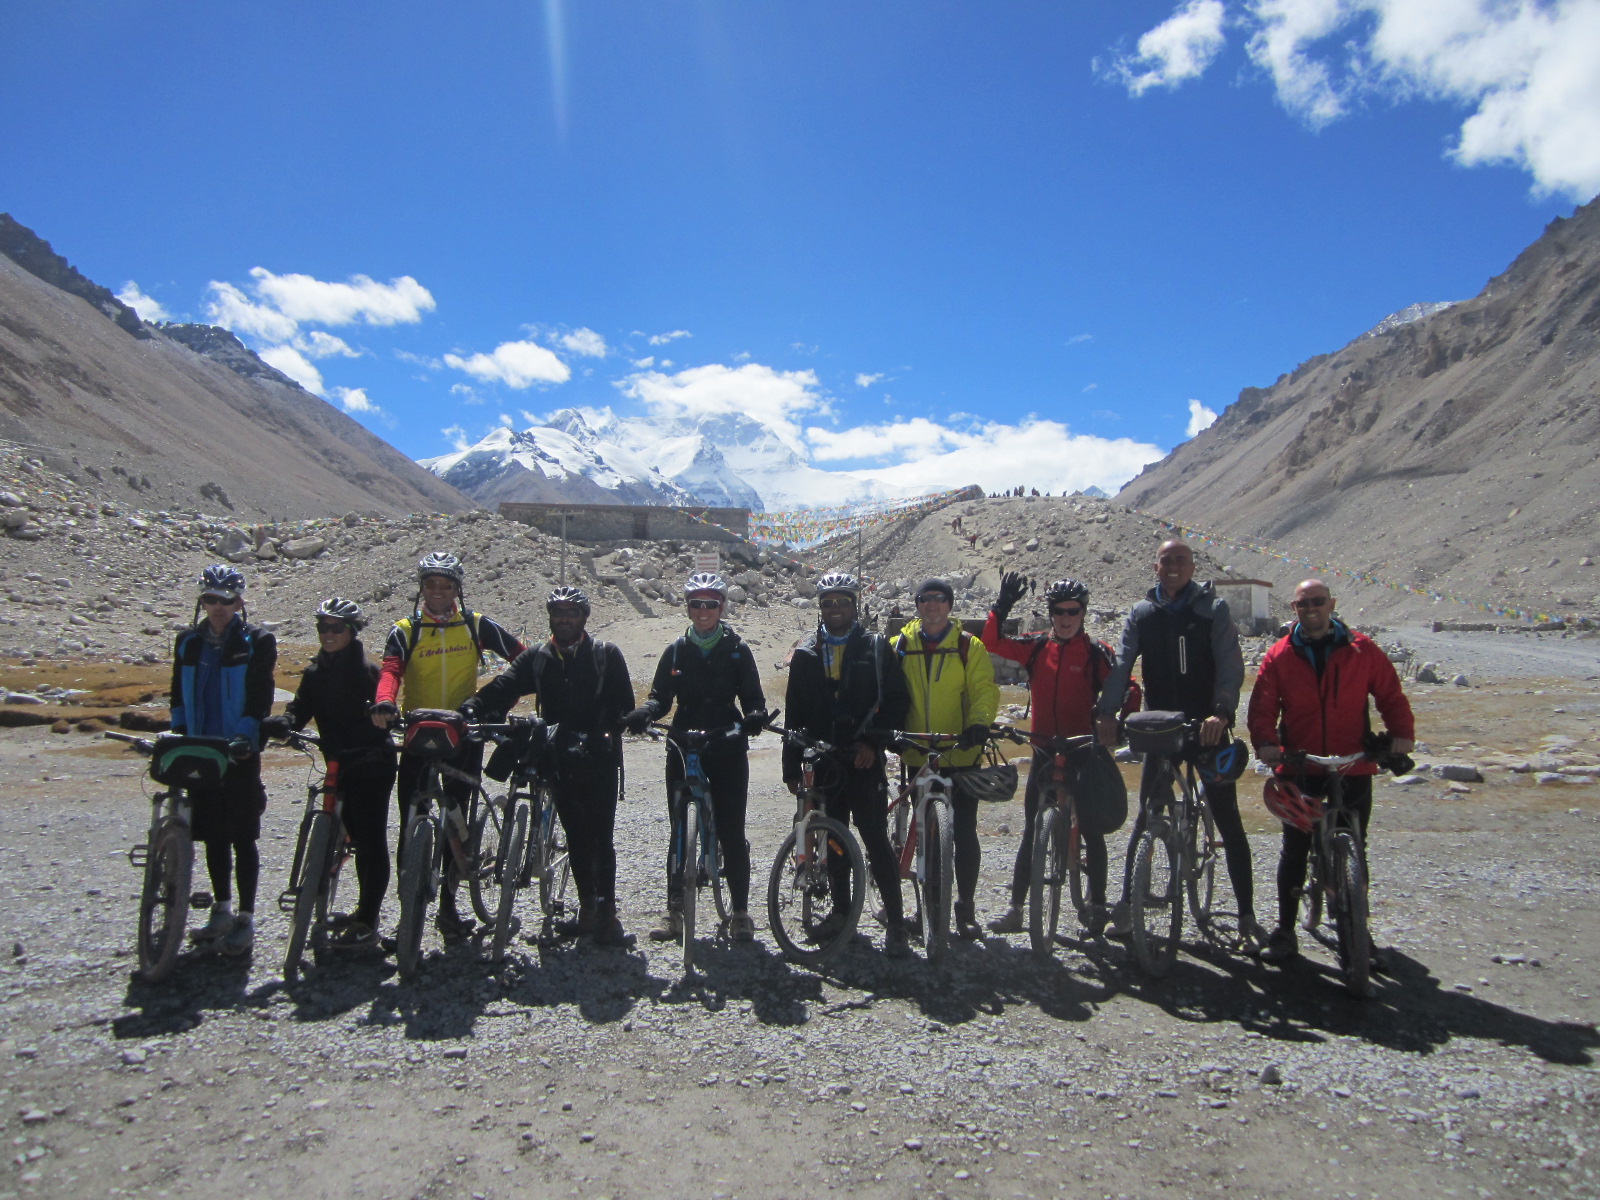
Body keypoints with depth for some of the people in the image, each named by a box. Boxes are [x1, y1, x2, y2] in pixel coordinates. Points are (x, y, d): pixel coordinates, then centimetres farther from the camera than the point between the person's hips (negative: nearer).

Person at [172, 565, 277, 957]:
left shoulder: (257, 642, -5)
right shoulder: (189, 642, 10)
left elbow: (260, 698, -10)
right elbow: (179, 694, 16)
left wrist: (245, 737, -21)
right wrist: (179, 731, 4)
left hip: (240, 753, -5)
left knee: (242, 837, -1)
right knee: (214, 835, 13)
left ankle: (245, 921, 6)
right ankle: (222, 911, 27)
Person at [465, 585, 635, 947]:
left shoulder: (606, 655, 2)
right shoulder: (537, 658, 11)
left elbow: (623, 703, -4)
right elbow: (505, 685, -4)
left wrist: (606, 734, -21)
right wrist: (475, 706, -24)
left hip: (599, 758, -4)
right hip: (559, 760, 4)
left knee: (601, 837, -6)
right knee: (576, 836, 10)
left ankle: (607, 912, 0)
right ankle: (588, 910, 19)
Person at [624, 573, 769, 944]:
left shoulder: (737, 650, 4)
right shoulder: (676, 651, 8)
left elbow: (753, 697, 2)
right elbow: (661, 697, 5)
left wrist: (755, 716, -21)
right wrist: (644, 712, -18)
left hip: (728, 750, -2)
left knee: (732, 833, -1)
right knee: (680, 832, 5)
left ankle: (740, 911, 11)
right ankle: (675, 911, 15)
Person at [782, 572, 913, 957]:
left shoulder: (876, 648, 2)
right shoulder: (806, 655, 11)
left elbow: (898, 700, -1)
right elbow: (794, 714, 12)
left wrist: (873, 741, -12)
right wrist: (791, 765, 9)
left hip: (863, 760, -3)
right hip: (822, 761, 4)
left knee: (875, 839, -7)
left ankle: (895, 922, 0)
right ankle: (840, 910, 27)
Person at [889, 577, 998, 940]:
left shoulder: (969, 646, 1)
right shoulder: (900, 645, 8)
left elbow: (986, 689, -7)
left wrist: (978, 723, -25)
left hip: (961, 755, -2)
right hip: (917, 756, 3)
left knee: (964, 830, -1)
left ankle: (966, 907, 14)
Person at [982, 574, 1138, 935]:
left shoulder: (1096, 652, -3)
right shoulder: (1036, 647, 4)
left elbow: (1126, 687, -7)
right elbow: (992, 642, -1)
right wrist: (1003, 606, -12)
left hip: (1084, 751, -3)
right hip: (1044, 750, 3)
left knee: (1091, 828, 5)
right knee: (1031, 830, 7)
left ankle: (1096, 906, 19)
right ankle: (1015, 908, 13)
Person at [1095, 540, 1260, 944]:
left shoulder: (1213, 609, -1)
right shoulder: (1141, 613, 6)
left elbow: (1230, 664, -11)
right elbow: (1121, 663, -5)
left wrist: (1221, 712, -27)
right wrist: (1107, 711, -20)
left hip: (1208, 727, -2)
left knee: (1228, 820, 1)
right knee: (1146, 817, 6)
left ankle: (1247, 915, 11)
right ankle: (1126, 903, 15)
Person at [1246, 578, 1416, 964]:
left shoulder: (1362, 650, 4)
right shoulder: (1279, 656, 3)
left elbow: (1391, 694, 5)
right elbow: (1262, 707, -2)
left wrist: (1402, 732, -11)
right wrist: (1265, 742, -19)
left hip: (1354, 769, 0)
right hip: (1298, 770, 0)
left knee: (1354, 851, 8)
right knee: (1294, 852, 5)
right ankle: (1285, 932, 13)